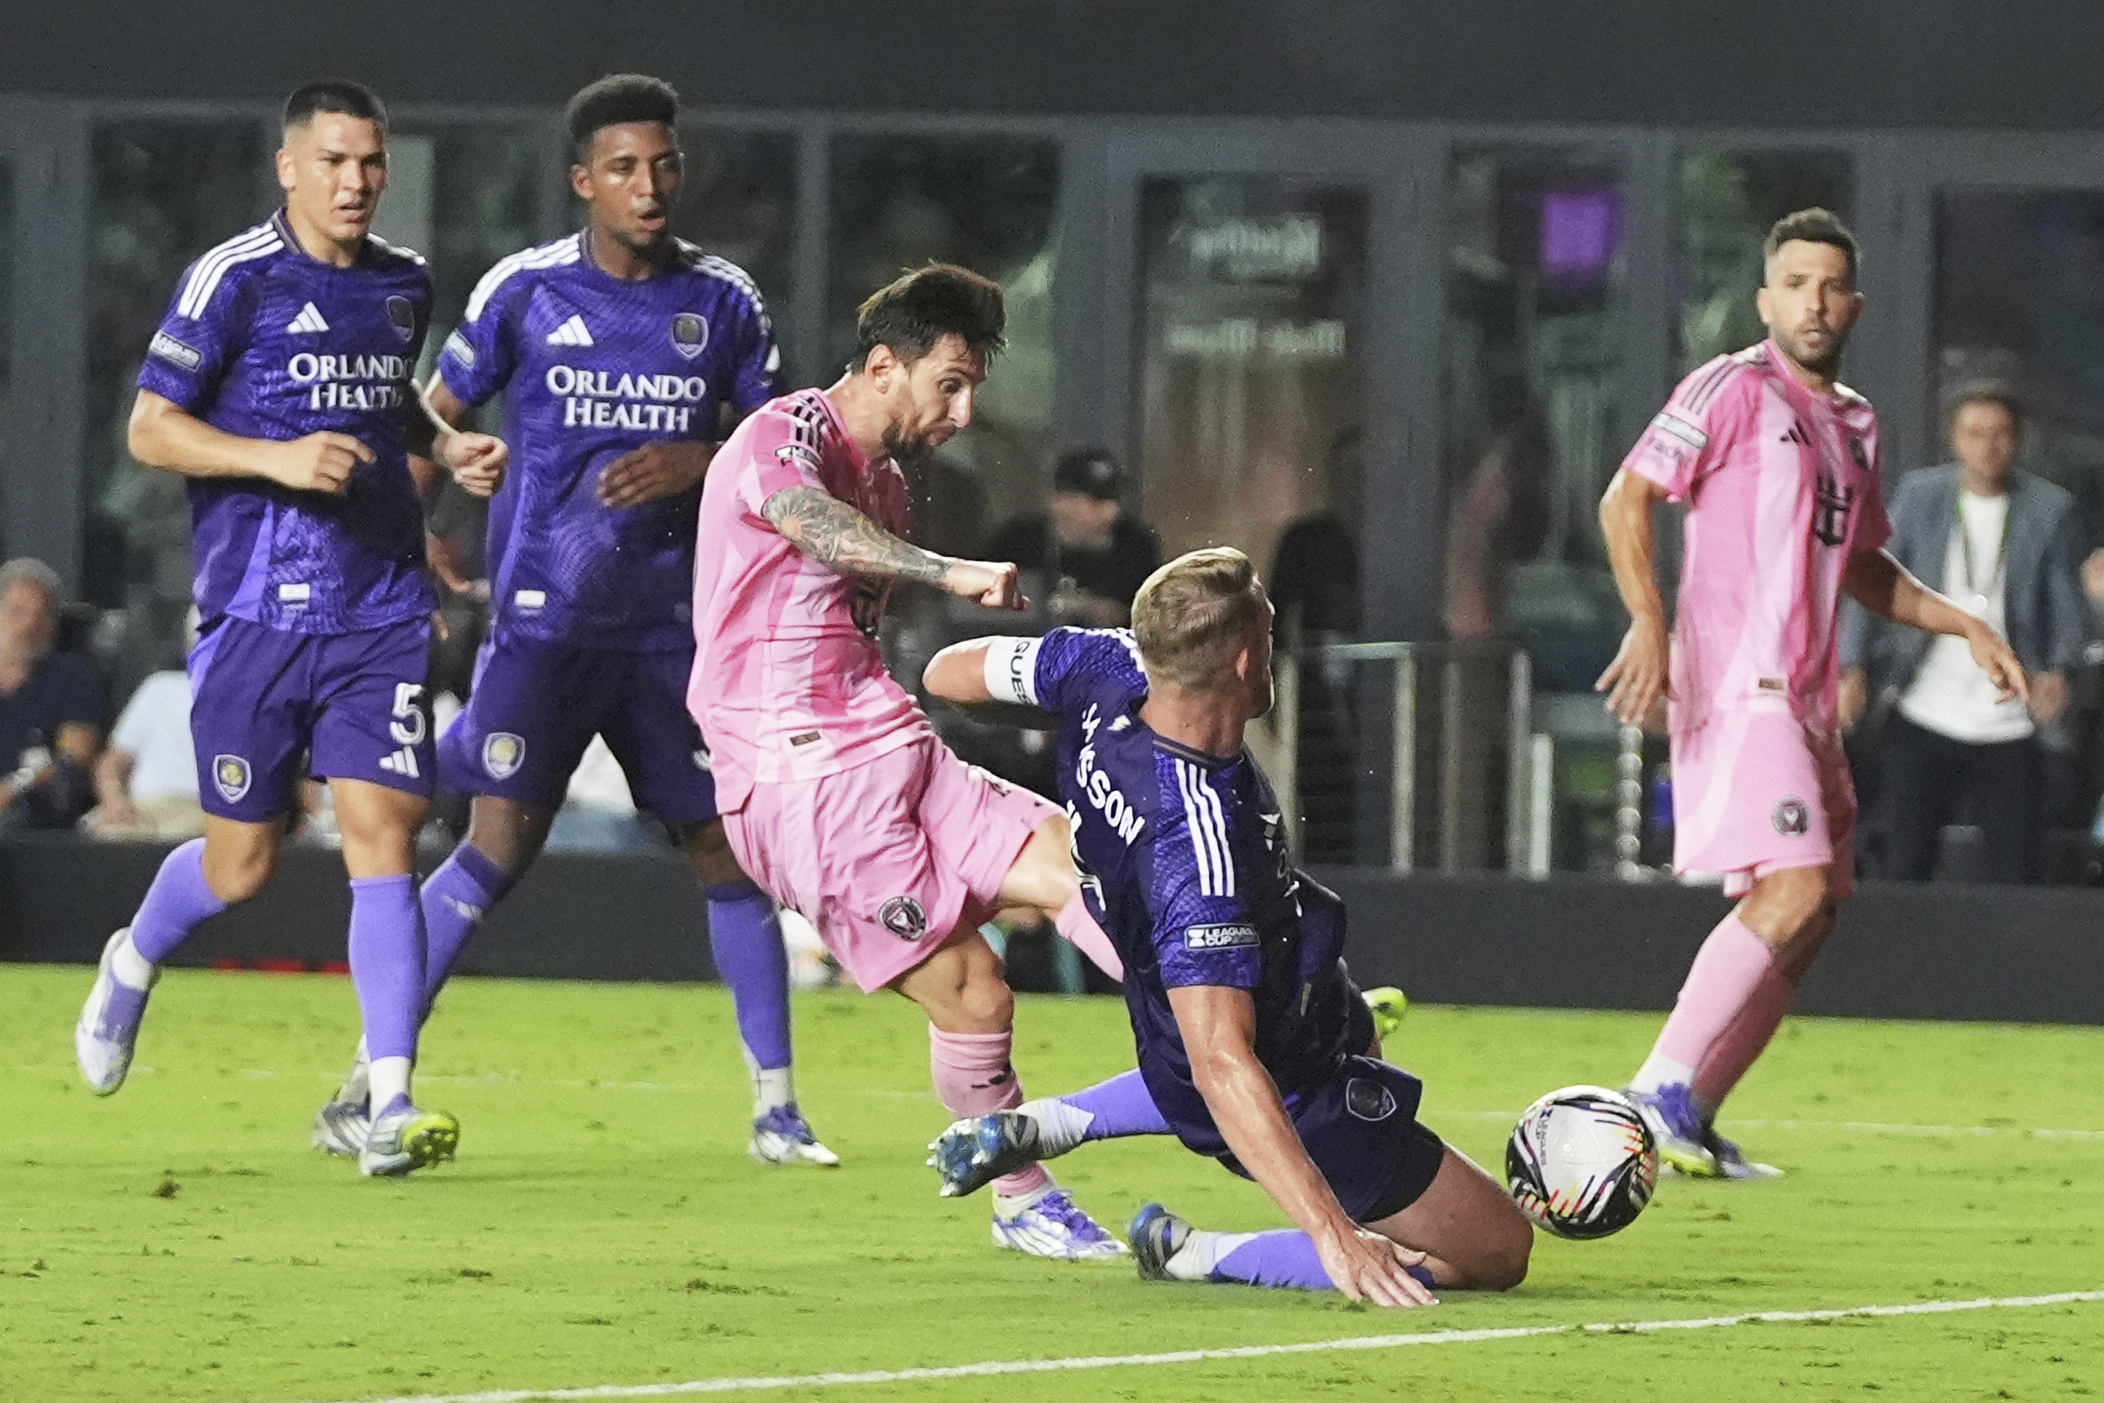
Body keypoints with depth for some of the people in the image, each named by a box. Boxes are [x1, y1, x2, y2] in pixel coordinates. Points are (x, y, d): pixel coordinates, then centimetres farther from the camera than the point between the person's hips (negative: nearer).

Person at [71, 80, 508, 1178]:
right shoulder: (234, 280, -7)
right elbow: (149, 429, -7)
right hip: (255, 606, -3)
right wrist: (279, 458, -20)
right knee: (243, 864, 5)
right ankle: (133, 964, 39)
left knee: (382, 831, -10)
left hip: (380, 612, 4)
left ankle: (389, 1106, -14)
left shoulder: (404, 284, 11)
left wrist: (447, 448, 10)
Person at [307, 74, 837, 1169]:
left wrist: (694, 464, -8)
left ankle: (775, 1109, 11)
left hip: (674, 624, 3)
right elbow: (435, 416, 8)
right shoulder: (525, 289, 0)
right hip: (544, 617, -3)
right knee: (502, 843, -13)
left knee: (727, 848, 1)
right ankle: (364, 1087, -8)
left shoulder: (722, 299, 7)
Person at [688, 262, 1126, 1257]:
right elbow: (810, 523, -32)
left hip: (892, 753, 8)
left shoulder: (885, 485, 21)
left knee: (1075, 863, -14)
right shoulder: (782, 436, -8)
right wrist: (950, 572, -47)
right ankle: (1021, 1201, 4)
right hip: (800, 776, -8)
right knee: (969, 989, -14)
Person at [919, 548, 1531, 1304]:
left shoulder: (1108, 670, -18)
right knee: (1497, 1250, 1)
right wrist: (1333, 1236, -44)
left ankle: (1045, 1125, 25)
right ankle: (1197, 1254, -2)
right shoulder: (1197, 845, -40)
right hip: (1299, 1101, -9)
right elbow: (1222, 1065, -43)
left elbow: (948, 671, 2)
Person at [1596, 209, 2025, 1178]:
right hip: (1736, 685, -9)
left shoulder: (1854, 423, 19)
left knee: (1806, 922, 6)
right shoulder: (1733, 389, -5)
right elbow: (1627, 499, -11)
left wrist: (1964, 627, 21)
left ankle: (1692, 1119, 13)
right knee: (1793, 889, -21)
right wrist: (1647, 622, -23)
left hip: (1805, 696, 9)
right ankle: (1659, 1091, -17)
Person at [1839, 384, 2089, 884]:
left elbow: (2068, 607, 1)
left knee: (2015, 871, -2)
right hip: (1922, 718, 1)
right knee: (1905, 862, 0)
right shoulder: (1920, 495, 3)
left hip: (2008, 725, -1)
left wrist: (2058, 670, -20)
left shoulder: (2050, 509, 1)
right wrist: (1854, 668, -12)